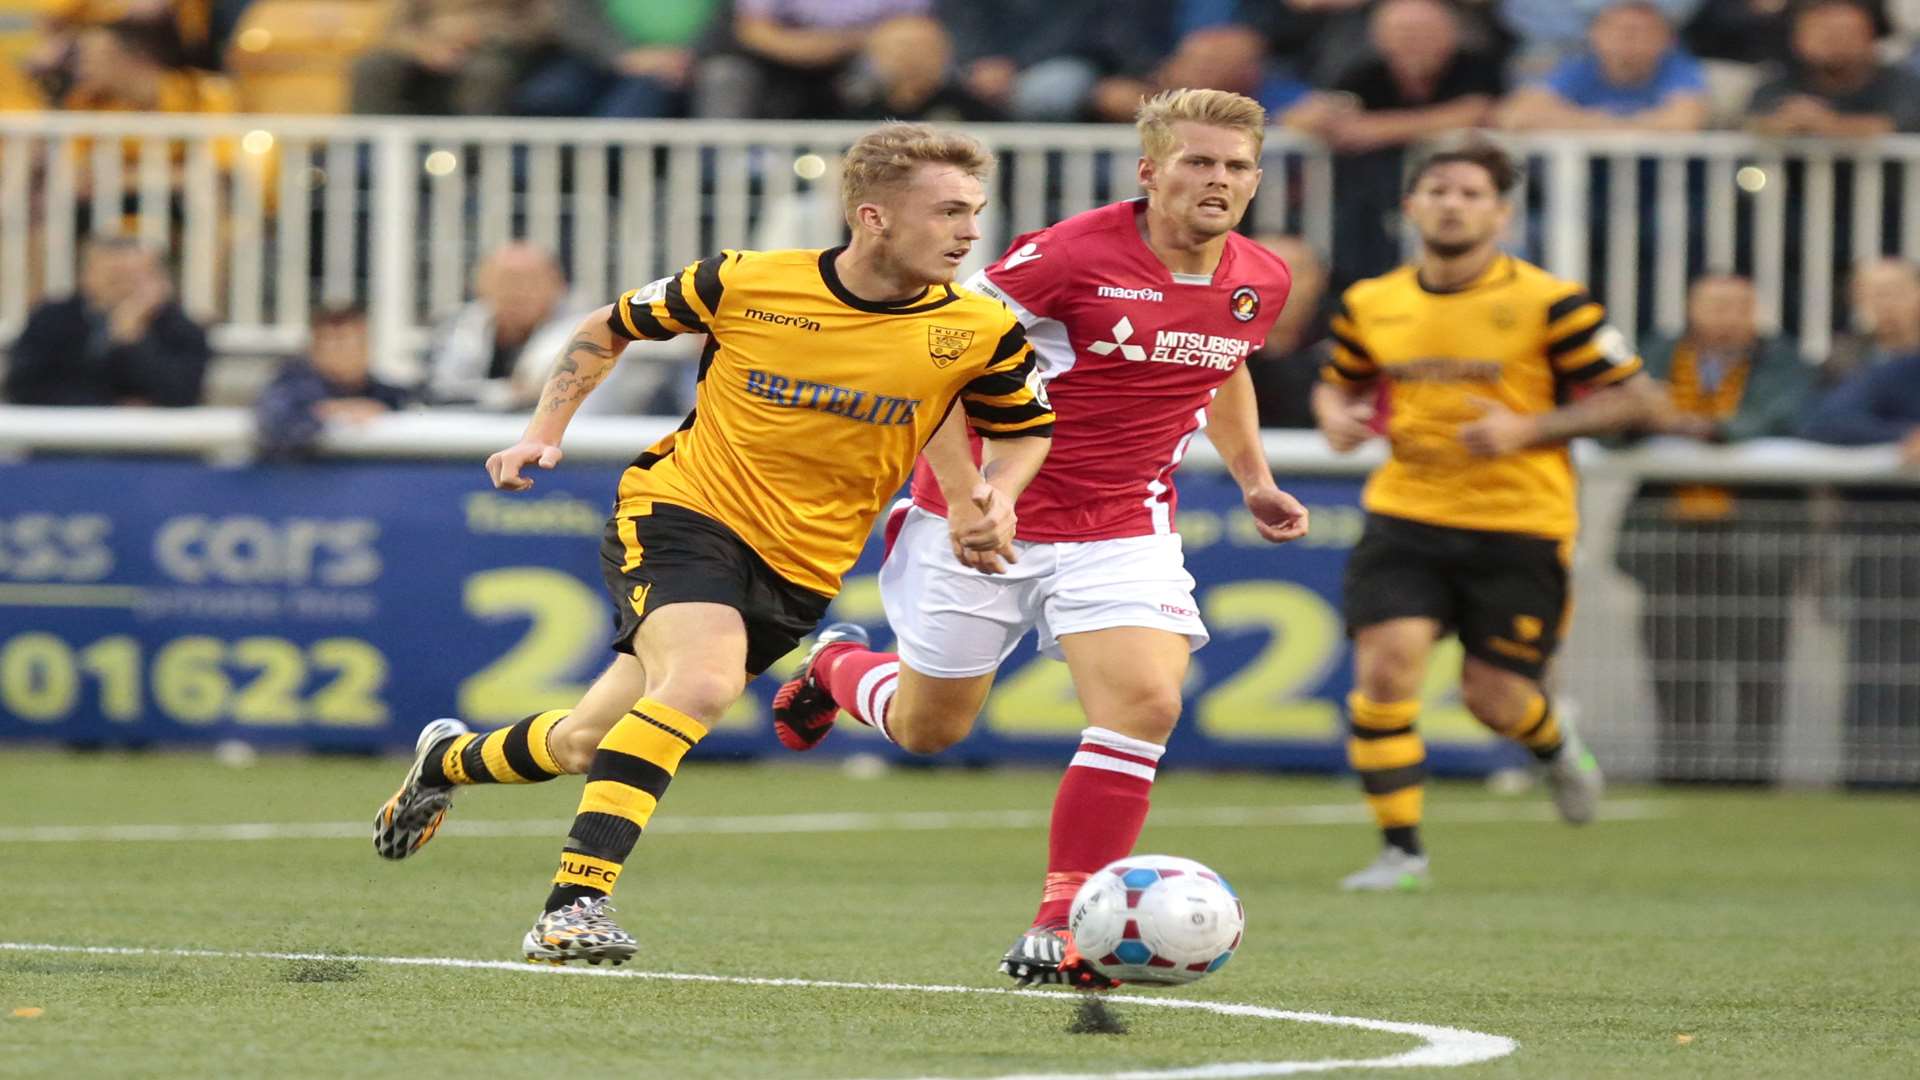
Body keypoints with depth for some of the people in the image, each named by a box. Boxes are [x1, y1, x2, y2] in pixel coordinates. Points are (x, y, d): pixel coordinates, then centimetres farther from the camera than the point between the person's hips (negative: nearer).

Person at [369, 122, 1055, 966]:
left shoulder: (981, 333, -9)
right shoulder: (745, 284, -12)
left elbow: (1024, 427, 11)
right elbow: (608, 329, 6)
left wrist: (997, 494, -9)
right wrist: (544, 432, -1)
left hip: (800, 569, 3)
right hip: (682, 510, -3)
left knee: (588, 745, 6)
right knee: (704, 680, -33)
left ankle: (448, 761, 38)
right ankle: (574, 908, -29)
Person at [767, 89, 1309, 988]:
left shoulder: (1259, 283, -2)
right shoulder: (1070, 257, -22)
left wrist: (1253, 478, 16)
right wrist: (963, 494, -23)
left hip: (1125, 527, 4)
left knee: (1146, 702, -20)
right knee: (928, 729, 10)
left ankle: (1059, 929, -10)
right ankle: (836, 666, 48)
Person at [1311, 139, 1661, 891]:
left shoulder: (1547, 304, -8)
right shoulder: (1371, 306, 4)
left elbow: (1634, 398, -6)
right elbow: (1338, 384, 22)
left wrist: (1527, 430, -17)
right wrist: (1336, 418, -3)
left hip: (1519, 525, -3)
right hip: (1405, 515, 3)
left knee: (1492, 696, -1)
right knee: (1383, 665, -16)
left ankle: (1555, 746, 39)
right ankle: (1400, 849, -4)